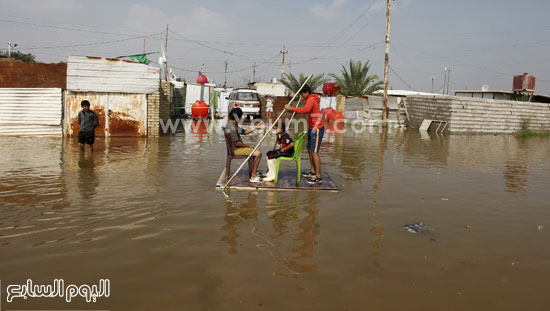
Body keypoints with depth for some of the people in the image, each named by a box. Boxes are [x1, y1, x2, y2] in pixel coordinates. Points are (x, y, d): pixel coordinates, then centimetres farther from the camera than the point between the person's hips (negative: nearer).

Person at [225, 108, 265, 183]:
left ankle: (254, 172, 22)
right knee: (258, 153, -17)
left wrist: (256, 127, 12)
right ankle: (253, 176, -11)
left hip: (237, 148, 11)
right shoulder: (232, 127, -23)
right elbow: (237, 143, -24)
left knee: (256, 149, 21)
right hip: (236, 149, -11)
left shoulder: (233, 125, 10)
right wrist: (248, 146, -12)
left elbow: (244, 132, 17)